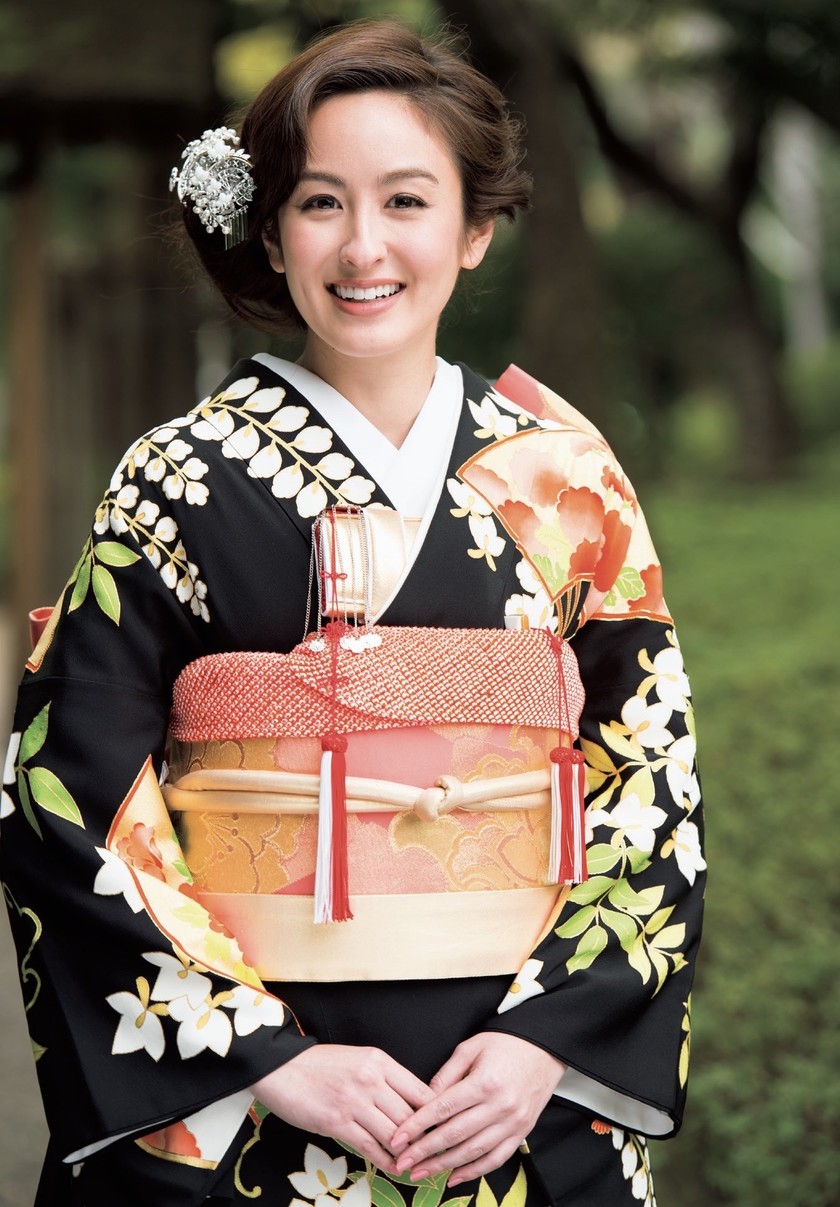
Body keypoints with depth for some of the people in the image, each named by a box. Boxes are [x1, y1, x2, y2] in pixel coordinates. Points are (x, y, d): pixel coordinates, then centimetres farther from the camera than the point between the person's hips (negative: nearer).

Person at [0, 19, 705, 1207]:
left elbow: (654, 792, 2)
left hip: (526, 1097, 2)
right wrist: (267, 1055, -14)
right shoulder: (179, 483, -4)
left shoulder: (567, 473, 1)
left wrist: (549, 1034, -10)